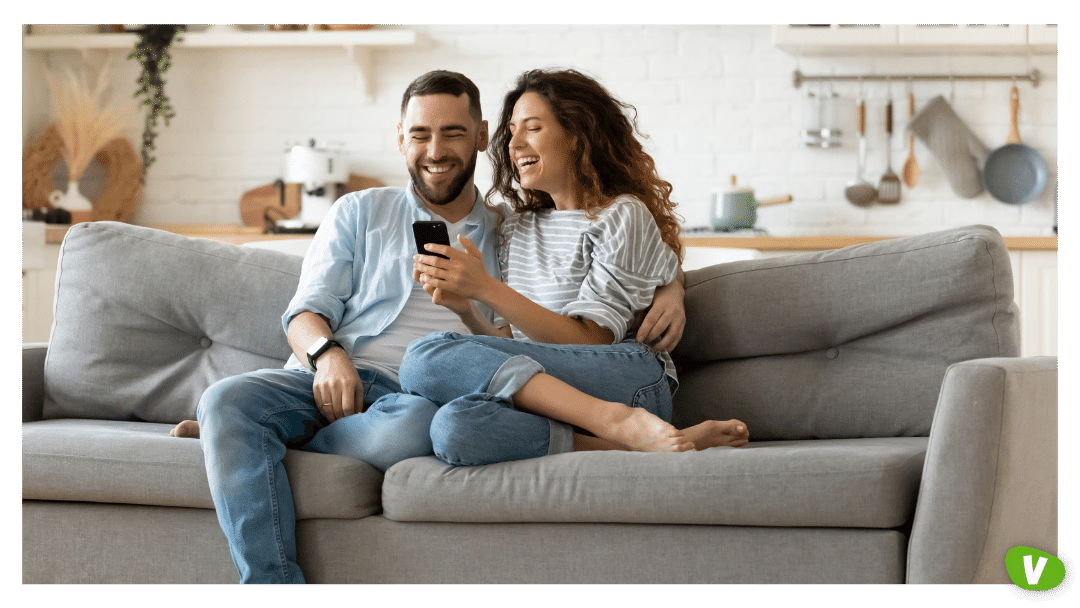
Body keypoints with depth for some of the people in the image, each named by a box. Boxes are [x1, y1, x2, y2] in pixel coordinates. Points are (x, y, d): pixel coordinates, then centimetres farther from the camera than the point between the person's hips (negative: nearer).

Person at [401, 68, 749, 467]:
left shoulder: (622, 216, 4)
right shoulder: (517, 229, 24)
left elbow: (589, 342, -6)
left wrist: (487, 288, -13)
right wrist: (467, 311, -3)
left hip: (628, 379, -5)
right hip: (542, 393, 5)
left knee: (428, 360, -28)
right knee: (455, 427, -35)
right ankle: (631, 444, -30)